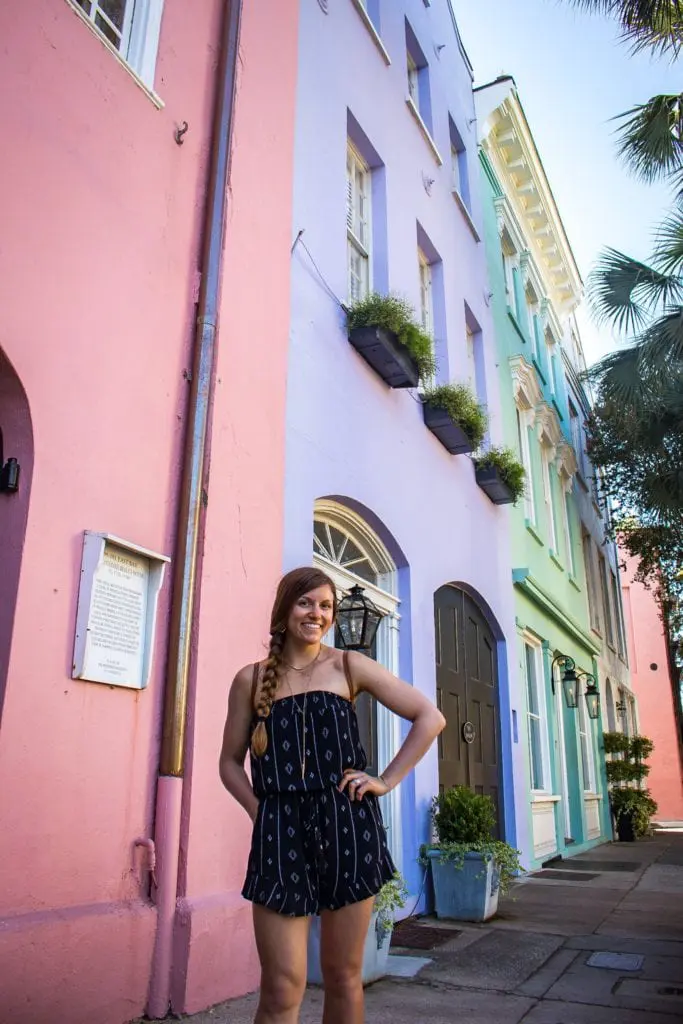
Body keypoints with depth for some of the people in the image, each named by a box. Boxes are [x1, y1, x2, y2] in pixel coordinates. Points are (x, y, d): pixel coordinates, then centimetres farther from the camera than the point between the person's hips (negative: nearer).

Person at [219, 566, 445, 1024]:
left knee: (344, 976, 12)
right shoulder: (251, 679, 6)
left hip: (347, 827, 0)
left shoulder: (350, 666, 4)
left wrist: (386, 781, -1)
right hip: (280, 832, 0)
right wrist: (260, 811, -3)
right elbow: (231, 762, 13)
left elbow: (430, 718, 5)